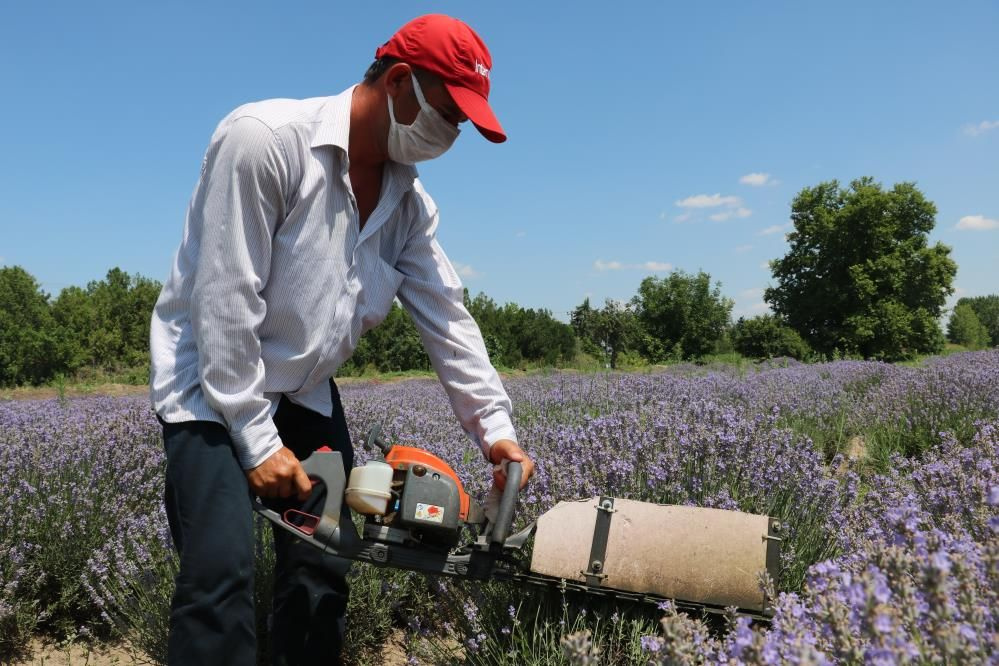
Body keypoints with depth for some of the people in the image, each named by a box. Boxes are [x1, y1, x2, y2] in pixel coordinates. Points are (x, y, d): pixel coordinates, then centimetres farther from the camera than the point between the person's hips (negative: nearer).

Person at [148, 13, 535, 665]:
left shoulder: (410, 201, -1)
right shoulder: (264, 138, -23)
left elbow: (448, 317, -2)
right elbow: (225, 299, -24)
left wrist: (495, 427, -8)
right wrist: (256, 440, -20)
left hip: (308, 393, 7)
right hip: (212, 385, -6)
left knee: (323, 569, 6)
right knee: (223, 575, -15)